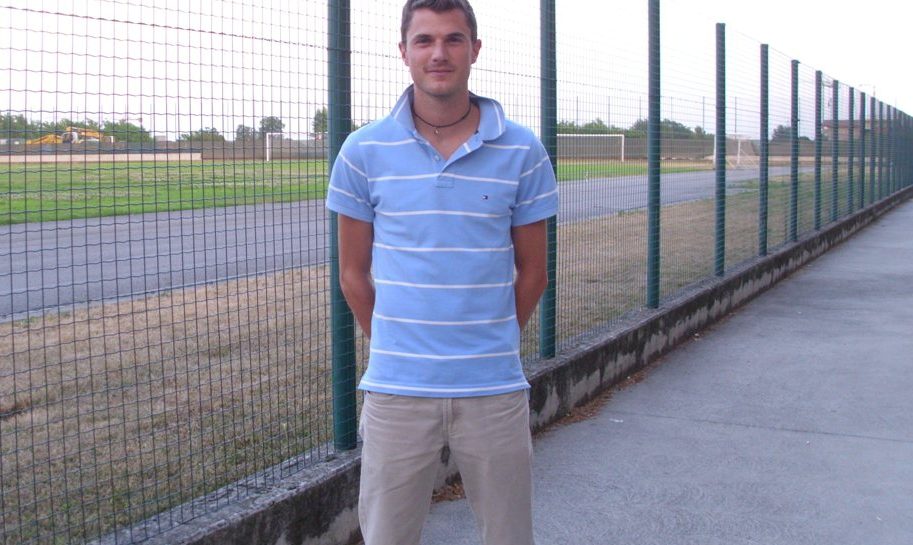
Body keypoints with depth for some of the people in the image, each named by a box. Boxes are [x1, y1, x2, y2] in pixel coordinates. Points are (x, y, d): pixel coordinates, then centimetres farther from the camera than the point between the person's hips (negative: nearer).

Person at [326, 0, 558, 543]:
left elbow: (532, 271, 7)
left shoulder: (522, 151, -1)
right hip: (397, 390, 0)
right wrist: (395, 346, 11)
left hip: (495, 390, 0)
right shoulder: (365, 151, -1)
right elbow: (354, 273, 7)